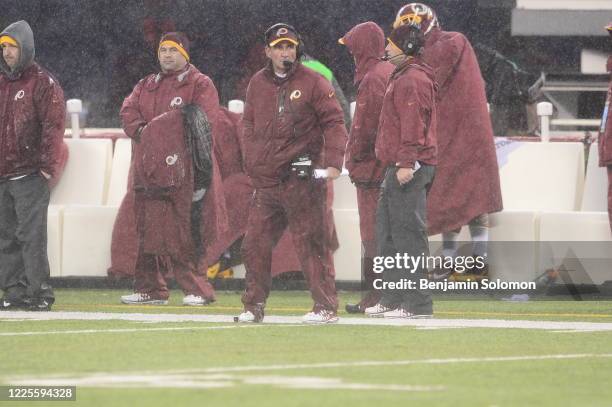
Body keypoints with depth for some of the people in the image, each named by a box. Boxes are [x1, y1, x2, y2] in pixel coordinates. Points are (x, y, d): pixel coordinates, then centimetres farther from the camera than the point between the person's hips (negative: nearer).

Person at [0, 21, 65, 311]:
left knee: (31, 235, -10)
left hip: (29, 175, -7)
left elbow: (53, 126, -9)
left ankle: (39, 292, -9)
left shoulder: (43, 83, -3)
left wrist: (47, 166, -15)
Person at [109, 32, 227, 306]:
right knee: (144, 226, 2)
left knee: (186, 230, -11)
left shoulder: (200, 84, 4)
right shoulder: (146, 86, 24)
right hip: (148, 169, 6)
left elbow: (204, 120, -10)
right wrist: (142, 132, -10)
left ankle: (197, 289, -8)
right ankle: (150, 289, 9)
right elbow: (128, 113, 11)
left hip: (183, 168, -6)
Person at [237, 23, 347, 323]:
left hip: (302, 182, -5)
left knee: (311, 244, -5)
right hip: (266, 183, 5)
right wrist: (253, 164, 10)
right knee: (255, 244, 6)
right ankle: (254, 306, 16)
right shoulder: (258, 84, 14)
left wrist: (333, 163, -14)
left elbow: (334, 123, -3)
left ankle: (326, 306, -1)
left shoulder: (313, 82, -1)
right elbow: (249, 126, 21)